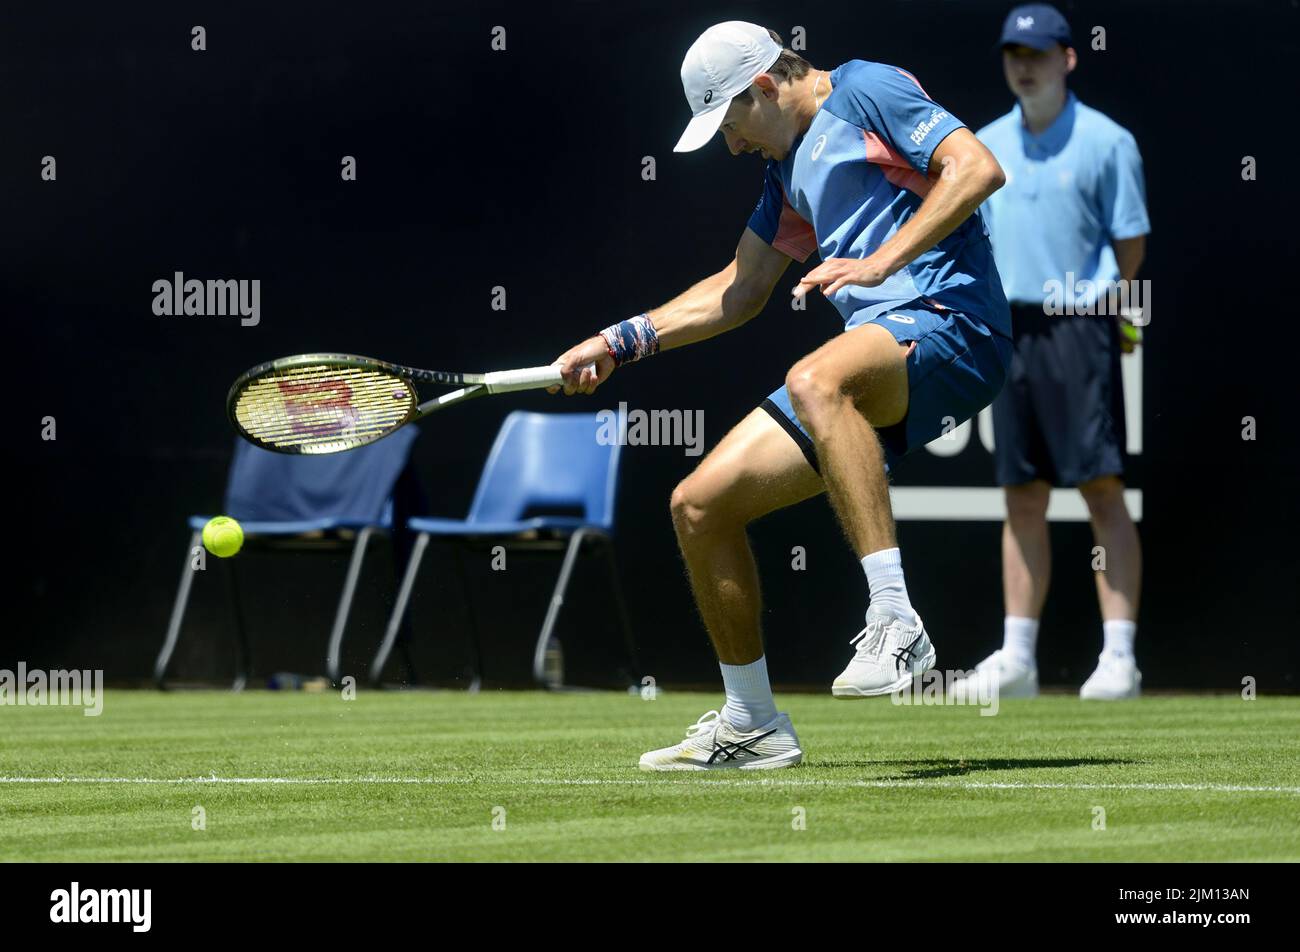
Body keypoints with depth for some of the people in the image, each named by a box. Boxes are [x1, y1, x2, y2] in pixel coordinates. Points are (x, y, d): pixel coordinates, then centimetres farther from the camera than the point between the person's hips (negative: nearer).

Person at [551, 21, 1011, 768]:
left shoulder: (866, 90, 0)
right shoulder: (788, 167, 25)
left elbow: (978, 167, -13)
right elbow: (740, 290, 33)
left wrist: (881, 262, -19)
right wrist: (621, 342, 26)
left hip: (948, 321, -9)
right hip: (874, 353, 9)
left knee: (816, 383, -41)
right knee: (700, 504, 3)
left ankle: (896, 624, -42)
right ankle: (752, 726, 16)